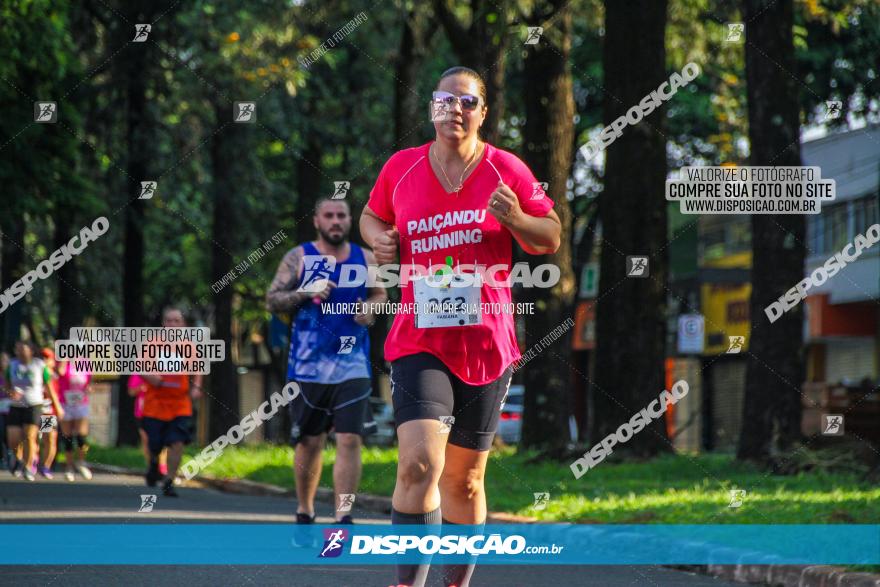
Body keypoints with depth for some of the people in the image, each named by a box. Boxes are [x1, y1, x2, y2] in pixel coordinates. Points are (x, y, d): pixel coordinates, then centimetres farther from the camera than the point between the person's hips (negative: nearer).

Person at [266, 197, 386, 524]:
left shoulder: (365, 259, 8)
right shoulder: (299, 258, 1)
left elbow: (380, 294, 20)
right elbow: (272, 300, -1)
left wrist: (371, 308, -2)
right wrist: (305, 293, -17)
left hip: (352, 365, 1)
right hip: (309, 365, -1)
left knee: (350, 440, -11)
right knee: (310, 442, 8)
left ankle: (343, 518, -13)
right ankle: (304, 512, 25)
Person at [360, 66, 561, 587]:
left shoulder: (507, 170, 0)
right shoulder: (401, 167, 4)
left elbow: (551, 238, 5)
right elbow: (372, 215, 22)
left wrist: (515, 218, -16)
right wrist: (379, 238, -1)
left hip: (487, 347, 1)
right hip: (418, 343, -1)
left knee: (464, 480, 9)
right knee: (419, 465, -20)